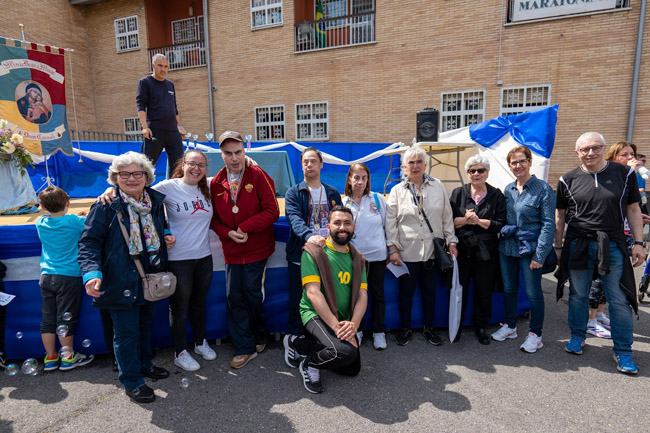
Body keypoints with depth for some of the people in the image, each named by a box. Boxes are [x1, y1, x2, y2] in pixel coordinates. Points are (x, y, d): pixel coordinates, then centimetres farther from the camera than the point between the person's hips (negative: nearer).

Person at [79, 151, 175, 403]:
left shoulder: (156, 201, 4)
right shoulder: (106, 206, -13)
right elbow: (89, 241, -14)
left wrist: (167, 238, 1)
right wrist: (92, 273, -27)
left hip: (151, 278, 6)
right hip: (121, 282, -6)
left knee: (145, 324, 23)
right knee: (126, 331, 4)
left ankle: (144, 364, 44)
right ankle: (132, 381, 22)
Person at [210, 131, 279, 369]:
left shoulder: (258, 176, -7)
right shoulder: (216, 182, 3)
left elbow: (272, 212, -12)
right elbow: (214, 218, 6)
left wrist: (245, 228, -17)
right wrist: (228, 233, -12)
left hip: (257, 248, -3)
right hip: (232, 250, 4)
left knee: (251, 292, 4)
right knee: (234, 296, 5)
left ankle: (259, 337, 31)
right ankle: (245, 348, 19)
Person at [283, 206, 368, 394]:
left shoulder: (357, 259, 6)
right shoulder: (313, 252, -12)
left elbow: (362, 296, -2)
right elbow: (313, 293, -19)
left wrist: (353, 325, -21)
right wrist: (336, 326, -26)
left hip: (343, 319, 7)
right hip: (316, 315, -7)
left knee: (353, 369, 10)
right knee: (345, 351, -32)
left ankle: (298, 345, 22)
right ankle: (310, 364, 1)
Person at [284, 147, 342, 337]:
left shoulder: (333, 193, 13)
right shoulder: (293, 192, 2)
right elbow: (294, 218, -17)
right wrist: (308, 235, -37)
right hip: (300, 256, -2)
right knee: (297, 300, 6)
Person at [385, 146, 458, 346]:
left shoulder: (438, 186, 6)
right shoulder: (397, 190, 1)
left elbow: (447, 216, 8)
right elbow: (390, 222, -2)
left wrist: (451, 242, 4)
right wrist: (392, 248, -8)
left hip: (433, 250, 2)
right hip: (407, 251, -1)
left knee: (429, 290, 13)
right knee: (406, 291, 7)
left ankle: (429, 328, 30)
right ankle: (406, 329, 24)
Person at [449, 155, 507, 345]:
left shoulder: (496, 195, 5)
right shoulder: (458, 193, 7)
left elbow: (502, 224, -3)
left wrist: (479, 221, -14)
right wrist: (464, 220, -16)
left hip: (486, 252, 0)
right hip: (461, 250, 0)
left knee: (484, 292, 9)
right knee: (459, 290, 7)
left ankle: (481, 327, 27)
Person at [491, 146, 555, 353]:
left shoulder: (543, 189, -8)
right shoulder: (508, 189, 8)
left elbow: (549, 224, -11)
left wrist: (540, 255, -15)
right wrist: (502, 232, 4)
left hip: (529, 249, -5)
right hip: (507, 248, 6)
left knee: (533, 293, 4)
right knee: (509, 289, 15)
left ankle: (535, 335, 20)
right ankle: (510, 326, 32)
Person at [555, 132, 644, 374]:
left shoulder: (624, 174, 2)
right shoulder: (568, 180, 2)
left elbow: (633, 209, 6)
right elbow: (560, 216, 7)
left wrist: (638, 242, 0)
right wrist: (558, 247, 6)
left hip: (612, 245, 0)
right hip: (578, 245, 1)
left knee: (620, 300, 3)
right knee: (578, 295, 12)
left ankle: (623, 352, 18)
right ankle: (577, 337, 31)